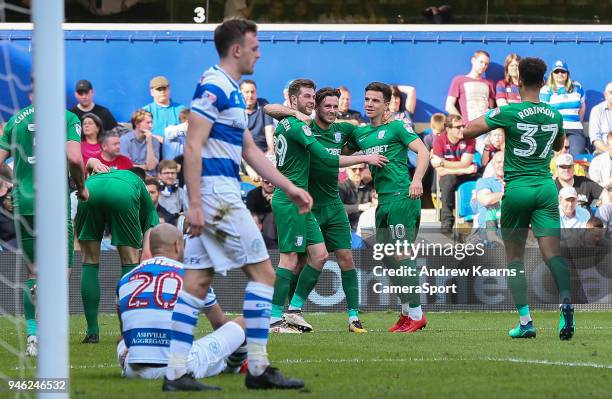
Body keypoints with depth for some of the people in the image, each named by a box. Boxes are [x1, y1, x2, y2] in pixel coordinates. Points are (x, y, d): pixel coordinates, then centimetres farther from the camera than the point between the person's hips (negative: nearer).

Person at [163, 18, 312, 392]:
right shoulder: (214, 86, -12)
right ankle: (258, 369, -3)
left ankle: (176, 372, 2)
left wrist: (289, 187, 24)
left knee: (197, 282, 5)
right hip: (216, 192, -10)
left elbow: (251, 151, 25)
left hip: (220, 195, 10)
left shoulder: (229, 91, 19)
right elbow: (193, 146, -18)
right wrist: (195, 204, -22)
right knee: (263, 273, -4)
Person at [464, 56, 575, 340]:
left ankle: (525, 321, 3)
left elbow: (468, 131, -6)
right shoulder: (555, 115, 5)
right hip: (546, 187, 3)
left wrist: (487, 116, 12)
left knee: (514, 257, 9)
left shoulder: (509, 113, -10)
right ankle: (566, 301, -34)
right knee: (552, 253, -6)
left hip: (516, 188, -3)